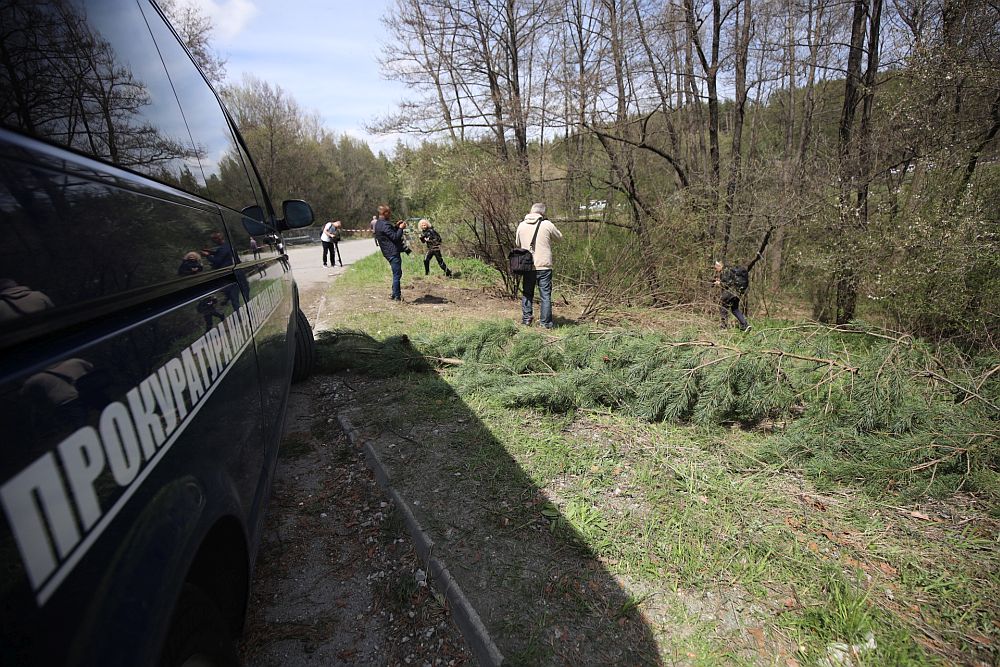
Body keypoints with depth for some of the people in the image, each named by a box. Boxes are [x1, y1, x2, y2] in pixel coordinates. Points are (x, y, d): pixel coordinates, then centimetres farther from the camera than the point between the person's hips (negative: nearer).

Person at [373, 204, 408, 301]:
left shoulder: (378, 223, 14)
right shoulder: (385, 225, -19)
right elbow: (395, 237, -20)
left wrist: (396, 226, 12)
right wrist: (401, 228, -9)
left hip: (388, 252, 10)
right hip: (393, 252, -10)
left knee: (396, 273, 18)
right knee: (397, 274, -4)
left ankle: (395, 294, 23)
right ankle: (397, 296, 0)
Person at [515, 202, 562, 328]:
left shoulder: (522, 225, 4)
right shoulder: (547, 225, -7)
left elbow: (517, 243, 16)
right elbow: (559, 237, 9)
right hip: (544, 266, -3)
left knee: (527, 293, 17)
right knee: (545, 295, 4)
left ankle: (526, 319, 16)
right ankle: (546, 322, 6)